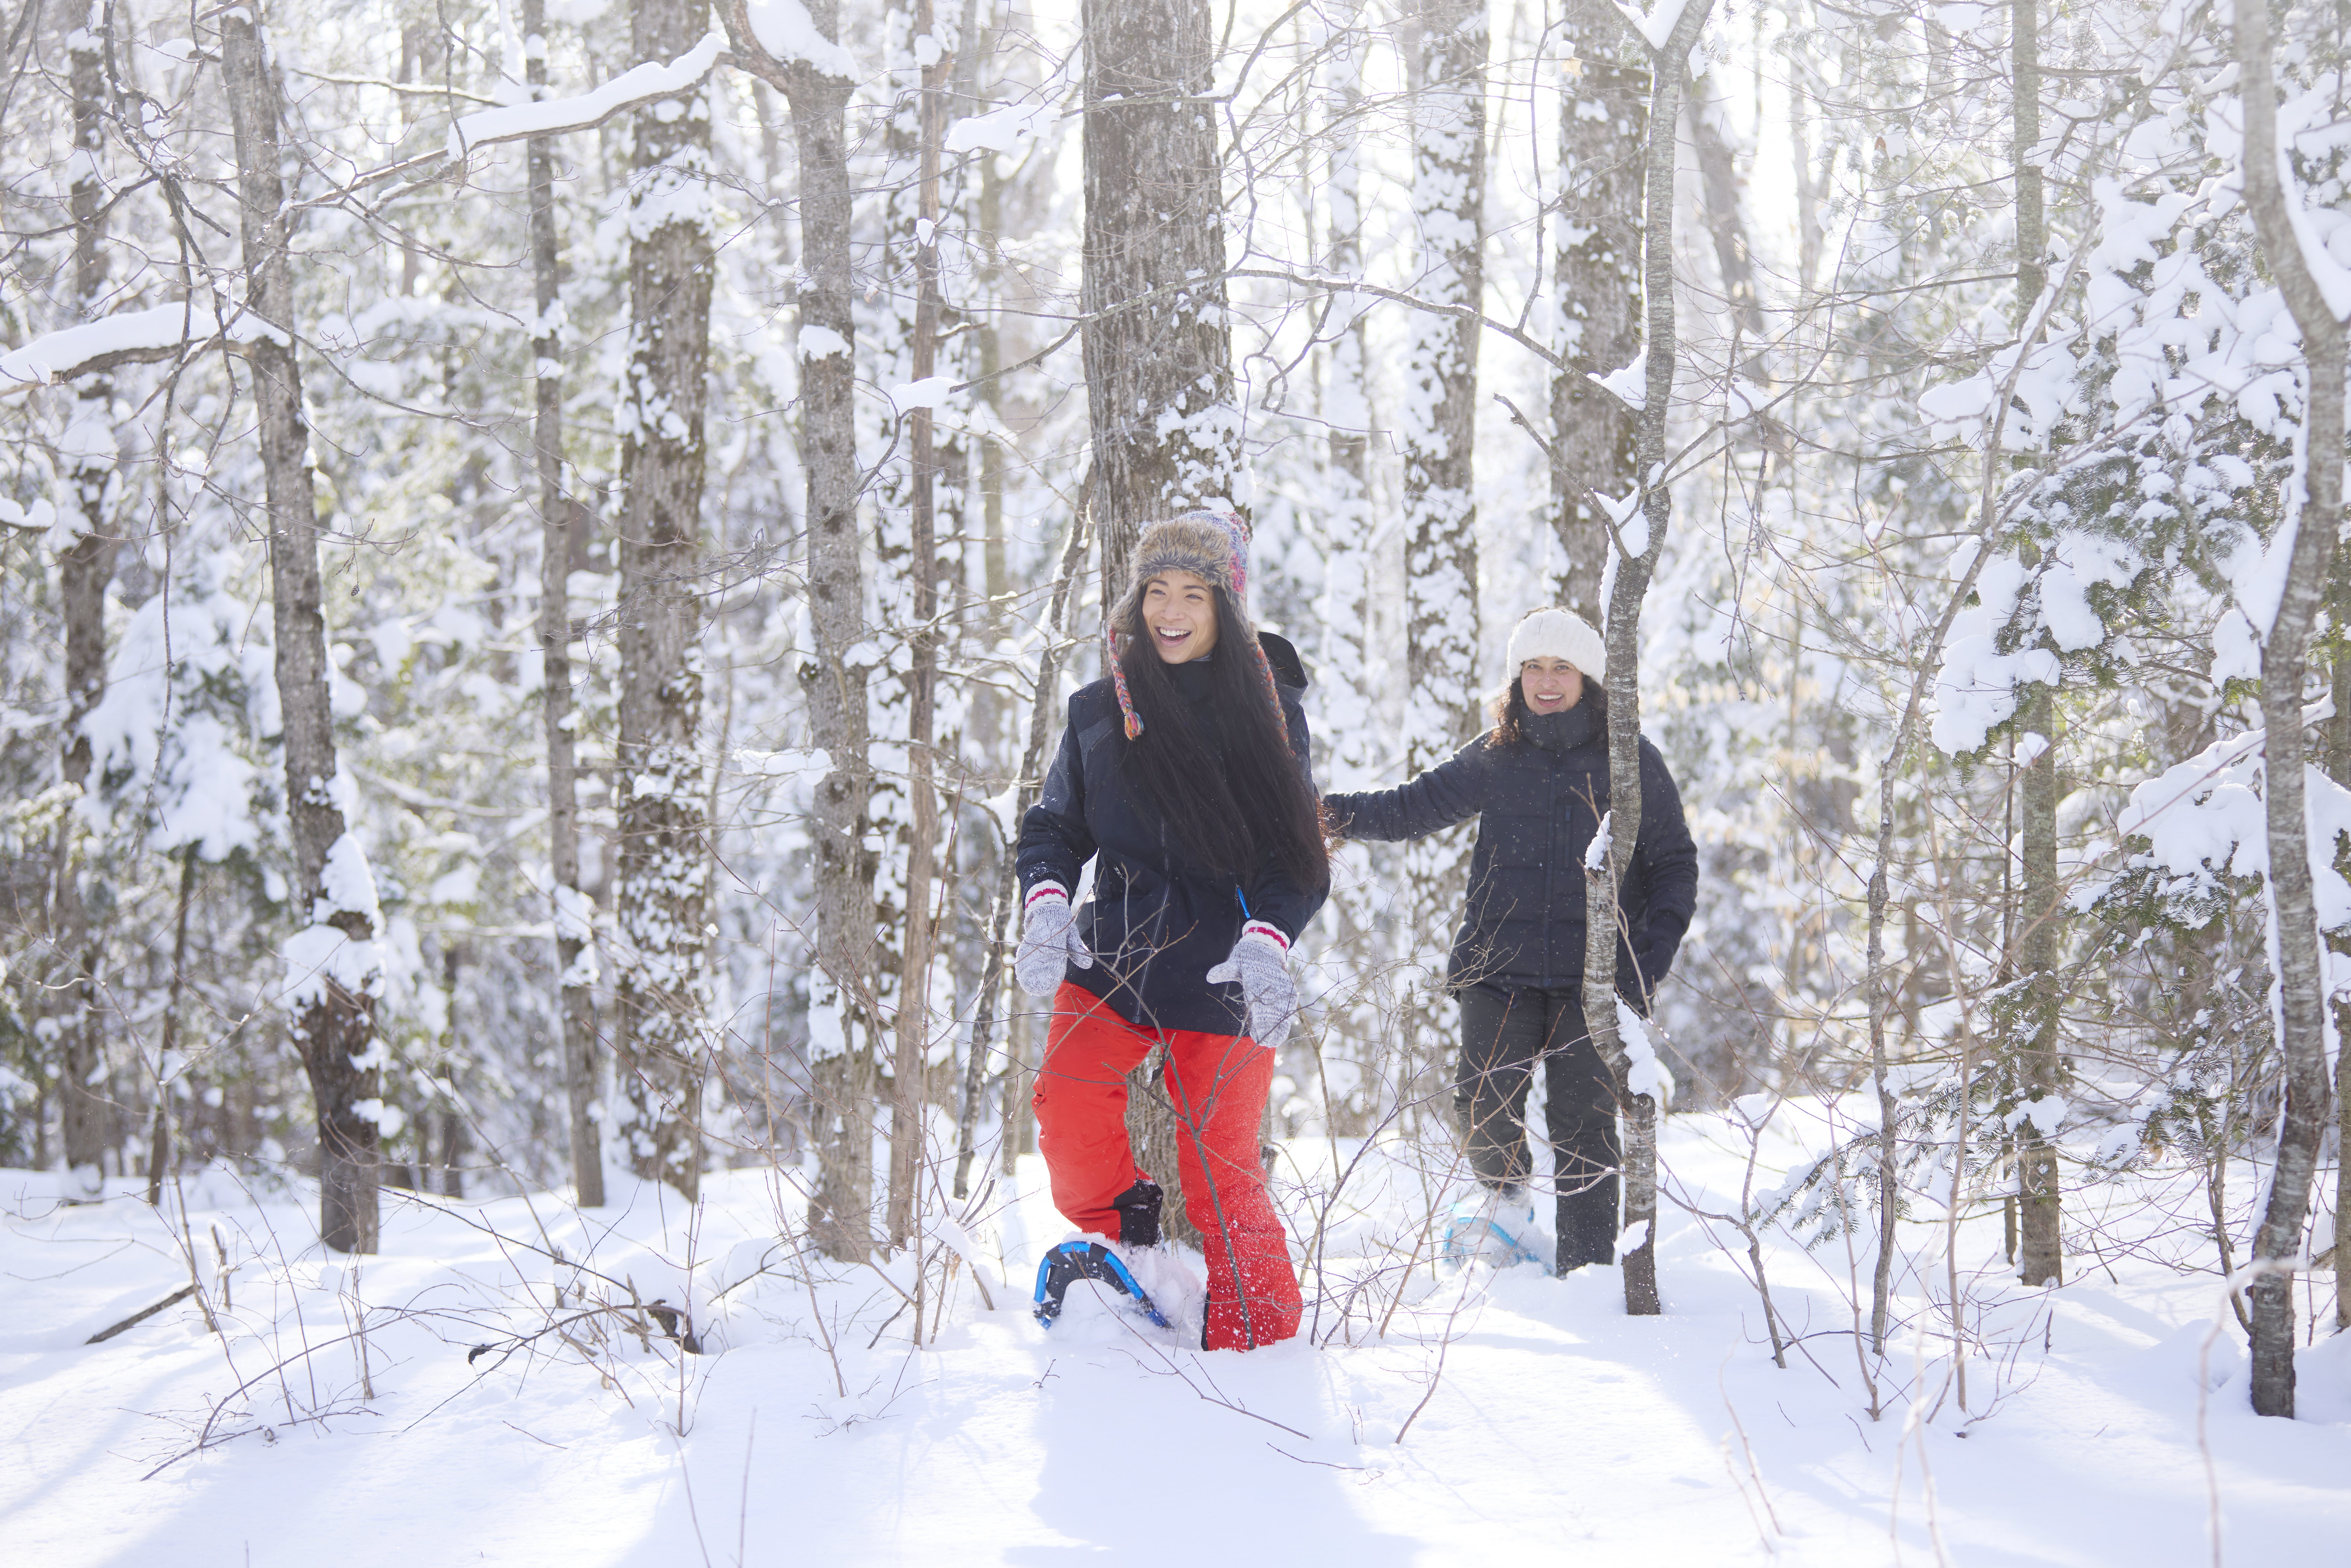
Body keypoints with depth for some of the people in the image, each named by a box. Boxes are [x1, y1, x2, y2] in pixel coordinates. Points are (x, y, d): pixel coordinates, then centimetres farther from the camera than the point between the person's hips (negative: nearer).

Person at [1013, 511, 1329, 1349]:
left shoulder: (1267, 710, 0)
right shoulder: (1100, 711, 7)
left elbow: (1296, 852, -2)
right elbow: (1055, 826, 15)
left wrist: (1266, 941, -20)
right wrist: (1046, 902, -7)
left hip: (1227, 975, -2)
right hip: (1114, 956, 3)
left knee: (1220, 1165, -5)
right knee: (1069, 1104, -17)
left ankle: (1257, 1340, 11)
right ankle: (1121, 1231, 14)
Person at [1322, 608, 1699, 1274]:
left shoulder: (1633, 764, 5)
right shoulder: (1493, 761, 9)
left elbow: (1675, 864, 8)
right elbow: (1408, 809, 7)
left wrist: (1652, 955, -4)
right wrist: (1329, 811, -9)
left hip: (1592, 975, -1)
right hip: (1500, 969, 1)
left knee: (1584, 1126, -2)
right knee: (1484, 1106, -9)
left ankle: (1586, 1268, 9)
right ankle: (1503, 1195, 22)